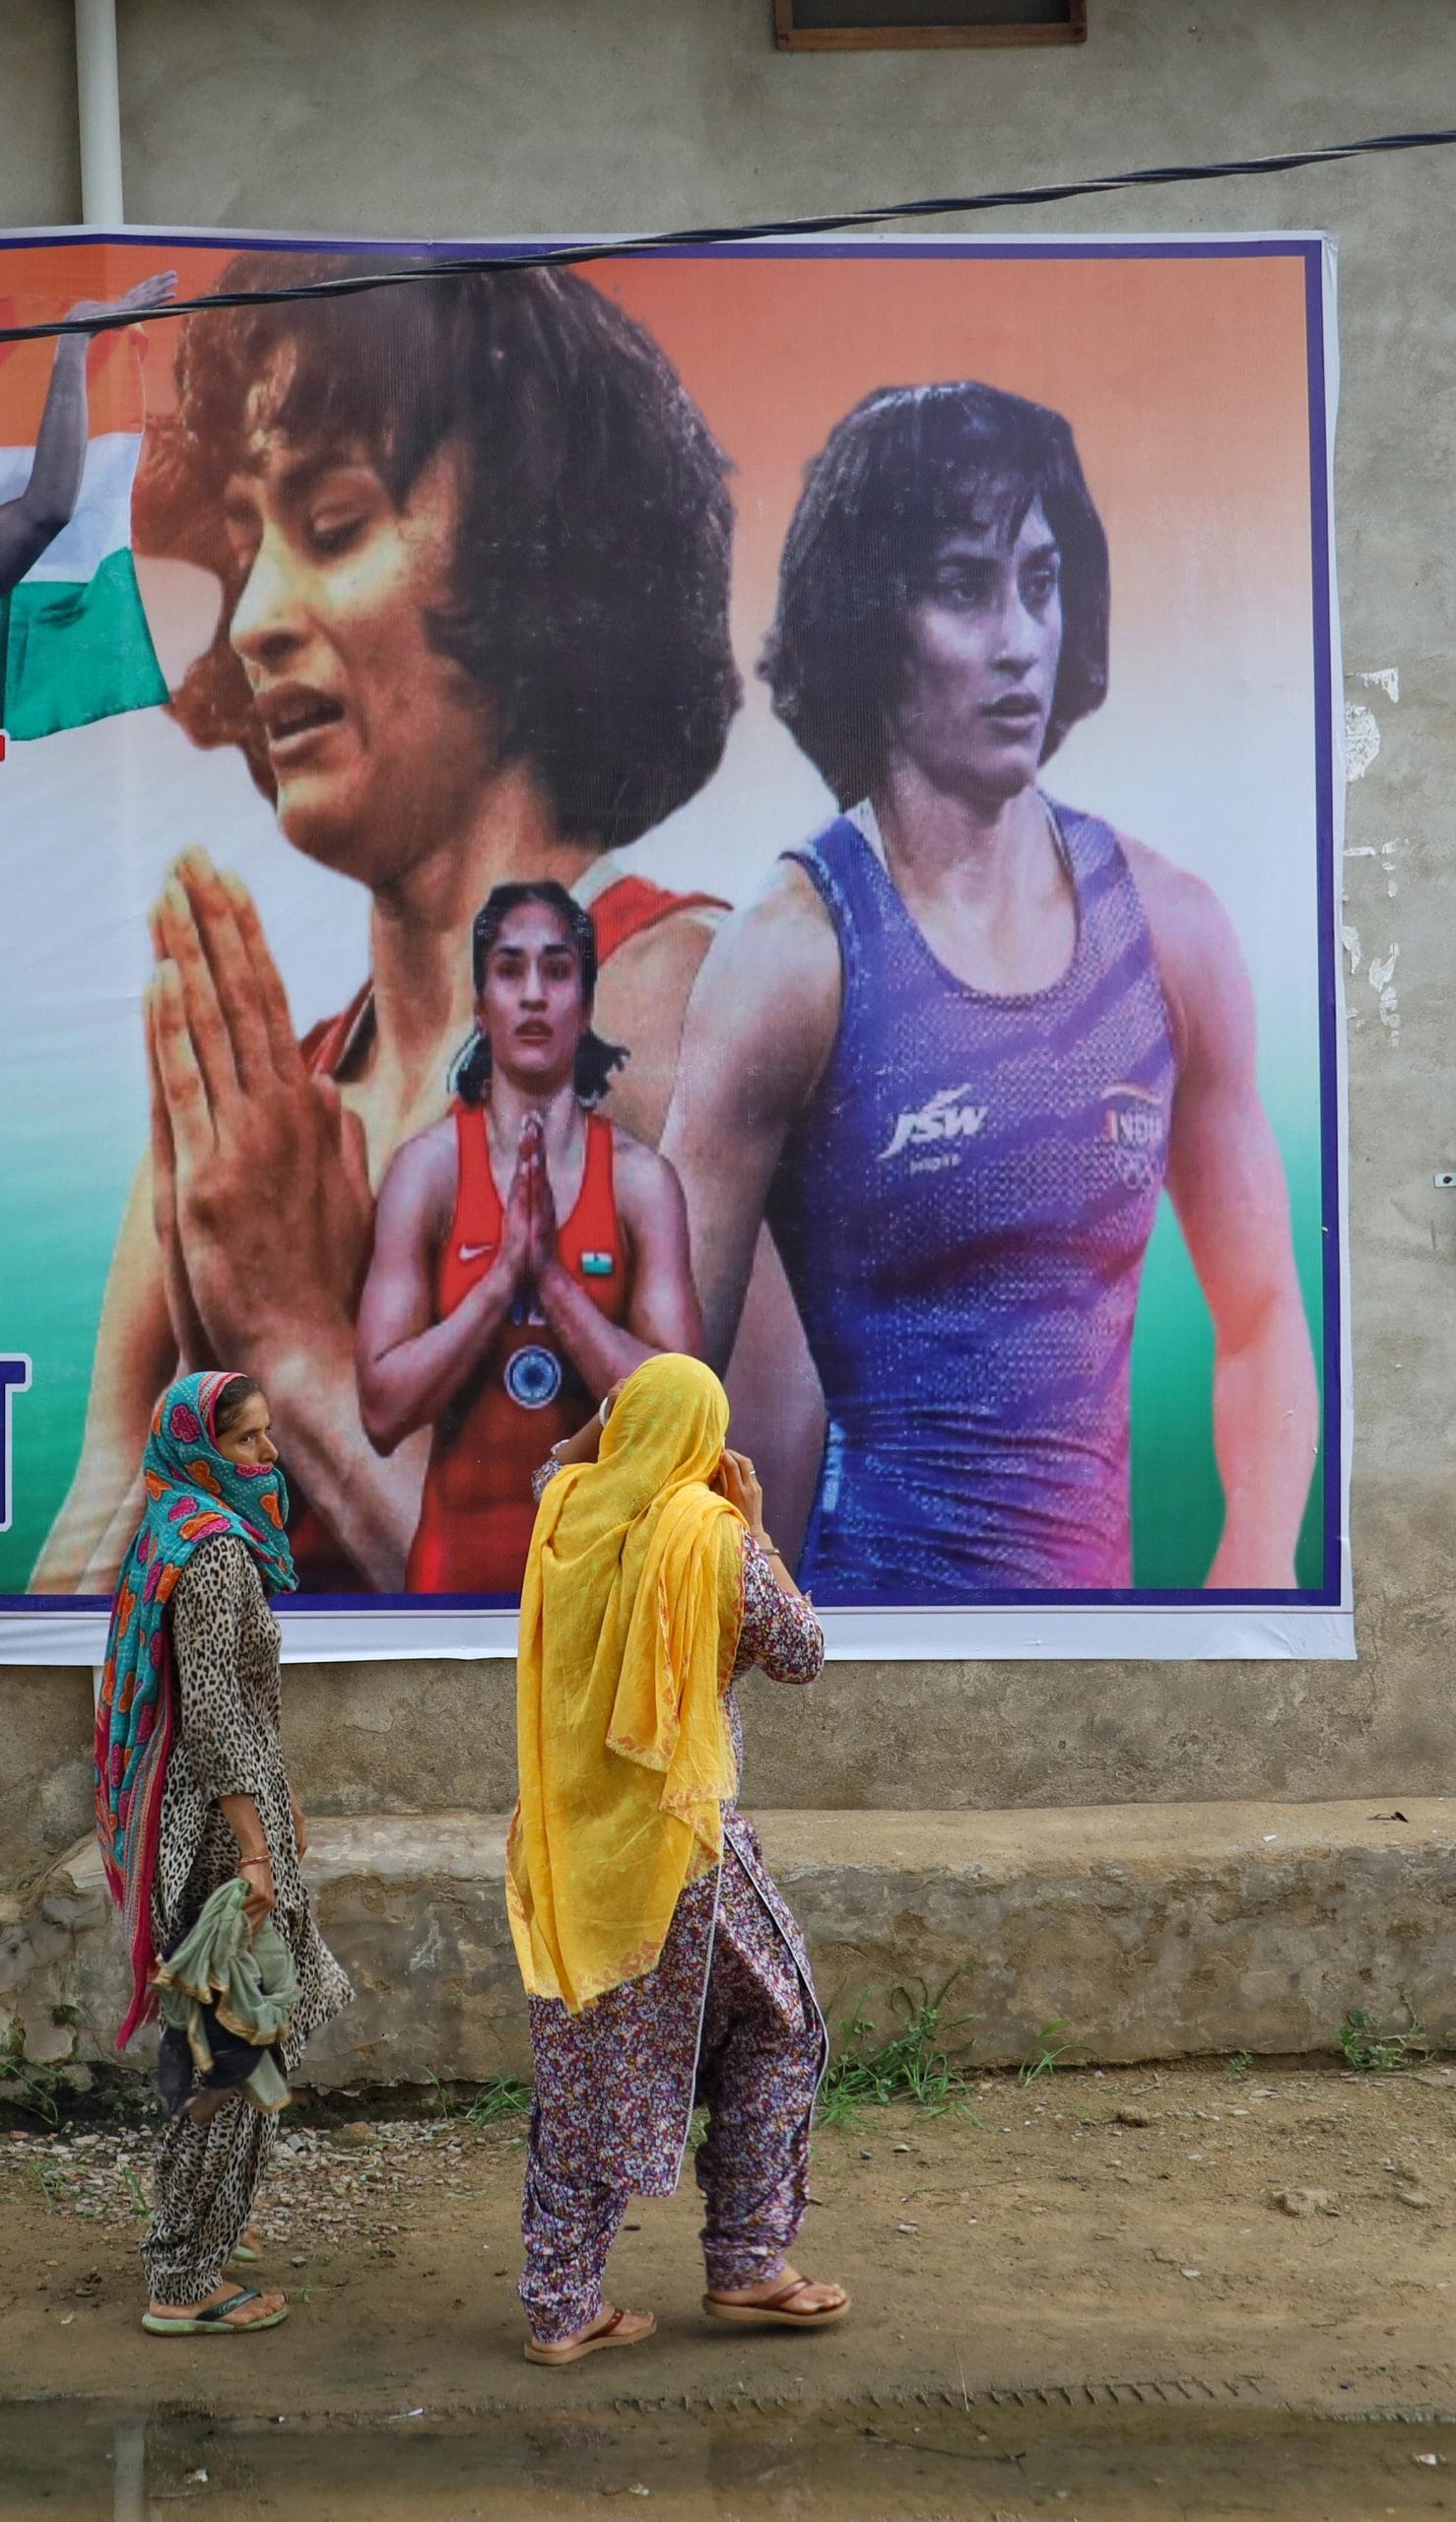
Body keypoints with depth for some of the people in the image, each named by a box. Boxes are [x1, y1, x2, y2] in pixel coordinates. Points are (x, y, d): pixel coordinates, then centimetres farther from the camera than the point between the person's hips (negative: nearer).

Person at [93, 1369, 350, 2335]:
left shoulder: (186, 1534, 12)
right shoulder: (215, 1547, -19)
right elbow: (213, 1710, -24)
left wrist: (284, 1802, 24)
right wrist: (257, 1847, -25)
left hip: (199, 1808, 10)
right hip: (223, 1818, -10)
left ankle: (203, 2218, 36)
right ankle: (187, 2280, 2)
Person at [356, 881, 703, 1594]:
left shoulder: (641, 1178, -6)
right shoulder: (427, 1168, -7)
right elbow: (384, 1410, -13)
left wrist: (552, 1276, -19)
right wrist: (505, 1272, -20)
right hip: (463, 1547, 0)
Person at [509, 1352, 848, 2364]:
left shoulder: (569, 1511, 0)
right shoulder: (713, 1532, -14)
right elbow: (801, 1655, -3)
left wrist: (605, 1422, 9)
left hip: (572, 1838, 5)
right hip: (680, 1834, -5)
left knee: (582, 2064, 11)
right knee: (774, 2023, 15)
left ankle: (562, 2306, 14)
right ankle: (747, 2260, 16)